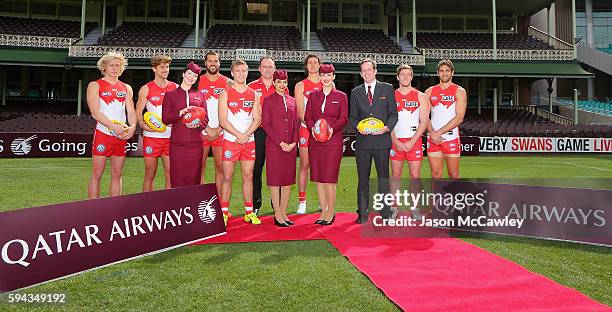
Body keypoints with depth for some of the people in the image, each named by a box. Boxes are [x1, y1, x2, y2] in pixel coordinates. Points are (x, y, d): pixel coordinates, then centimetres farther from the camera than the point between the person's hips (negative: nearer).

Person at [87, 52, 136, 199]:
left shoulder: (126, 88, 15)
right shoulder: (95, 86, 2)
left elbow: (131, 111, 8)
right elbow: (95, 113, -9)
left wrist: (133, 126, -13)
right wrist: (115, 127, -21)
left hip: (122, 136, 4)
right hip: (103, 133, -4)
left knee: (117, 174, 9)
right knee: (97, 174, -2)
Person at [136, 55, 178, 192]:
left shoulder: (176, 88, 10)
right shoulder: (146, 89, 4)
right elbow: (138, 110, 2)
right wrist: (142, 124, -18)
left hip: (171, 136, 2)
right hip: (151, 135, -2)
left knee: (170, 174, 2)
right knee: (150, 174, 4)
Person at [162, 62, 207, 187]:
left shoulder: (199, 95, 15)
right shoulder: (170, 94, 10)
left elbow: (205, 118, 12)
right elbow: (165, 118, 3)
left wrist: (199, 124, -9)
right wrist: (180, 113, -13)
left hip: (195, 143, 1)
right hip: (177, 143, -1)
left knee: (194, 179, 1)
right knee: (178, 180, -3)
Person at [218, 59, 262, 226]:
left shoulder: (254, 95, 10)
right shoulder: (225, 93, 1)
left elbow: (257, 119, 4)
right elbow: (223, 120, -7)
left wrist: (246, 135, -11)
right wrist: (239, 135, -14)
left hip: (249, 141, 3)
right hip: (230, 140, -3)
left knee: (248, 177, 6)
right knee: (227, 177, 1)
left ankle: (249, 212, 14)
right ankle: (224, 212, 10)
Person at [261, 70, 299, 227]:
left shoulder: (292, 101, 14)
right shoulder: (268, 100, 1)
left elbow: (296, 124, 13)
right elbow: (265, 124, -5)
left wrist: (294, 142, -3)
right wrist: (280, 142, -11)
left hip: (290, 146, 5)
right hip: (274, 145, -4)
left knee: (288, 179, 6)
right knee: (275, 179, -1)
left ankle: (283, 212, 15)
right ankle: (277, 215, 6)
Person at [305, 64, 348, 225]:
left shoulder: (341, 96, 6)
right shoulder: (313, 95, 13)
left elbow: (344, 118, 1)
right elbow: (307, 116, 10)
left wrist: (332, 128, -16)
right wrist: (312, 128, -10)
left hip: (333, 141, -3)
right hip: (315, 141, 4)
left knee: (329, 178, -6)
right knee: (318, 178, 5)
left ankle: (331, 213, 7)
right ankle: (323, 211, 16)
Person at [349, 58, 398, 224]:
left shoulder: (387, 88, 7)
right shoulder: (355, 92, 12)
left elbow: (393, 113, 5)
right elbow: (352, 117, 13)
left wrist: (387, 127, -12)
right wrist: (358, 127, -7)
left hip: (382, 140, -1)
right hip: (363, 141, 2)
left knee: (383, 176, 3)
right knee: (363, 178, 5)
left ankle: (385, 213, 12)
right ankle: (362, 213, 14)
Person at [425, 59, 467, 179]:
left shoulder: (459, 91, 1)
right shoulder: (430, 91, 10)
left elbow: (459, 118, -10)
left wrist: (439, 132, -16)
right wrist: (432, 133, -11)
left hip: (452, 138, -2)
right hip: (433, 139, 3)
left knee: (453, 175, 4)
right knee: (435, 174, 5)